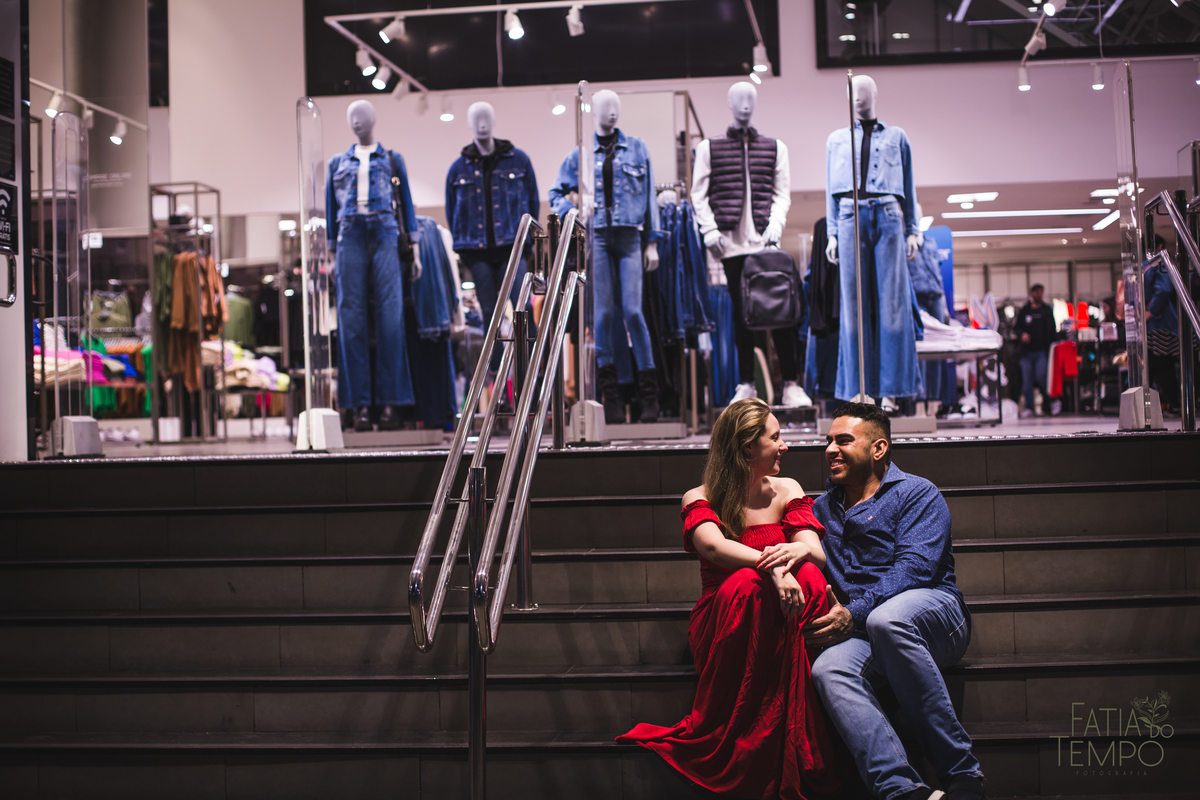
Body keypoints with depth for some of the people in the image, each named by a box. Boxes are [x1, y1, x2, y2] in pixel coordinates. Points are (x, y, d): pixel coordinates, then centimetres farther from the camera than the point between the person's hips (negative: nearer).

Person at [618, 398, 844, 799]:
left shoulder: (786, 491, 11)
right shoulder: (699, 499, 1)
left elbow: (817, 552, -4)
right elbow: (712, 545, -22)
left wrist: (797, 551, -30)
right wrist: (772, 566, -39)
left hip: (782, 628, 2)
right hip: (722, 627, -2)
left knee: (809, 578, -30)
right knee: (745, 584, -35)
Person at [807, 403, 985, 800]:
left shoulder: (918, 494, 5)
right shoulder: (822, 509, 25)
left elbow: (914, 569, -10)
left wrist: (853, 614, -20)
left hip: (934, 612, -3)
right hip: (862, 635, 4)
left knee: (888, 619, -40)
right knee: (829, 670, -32)